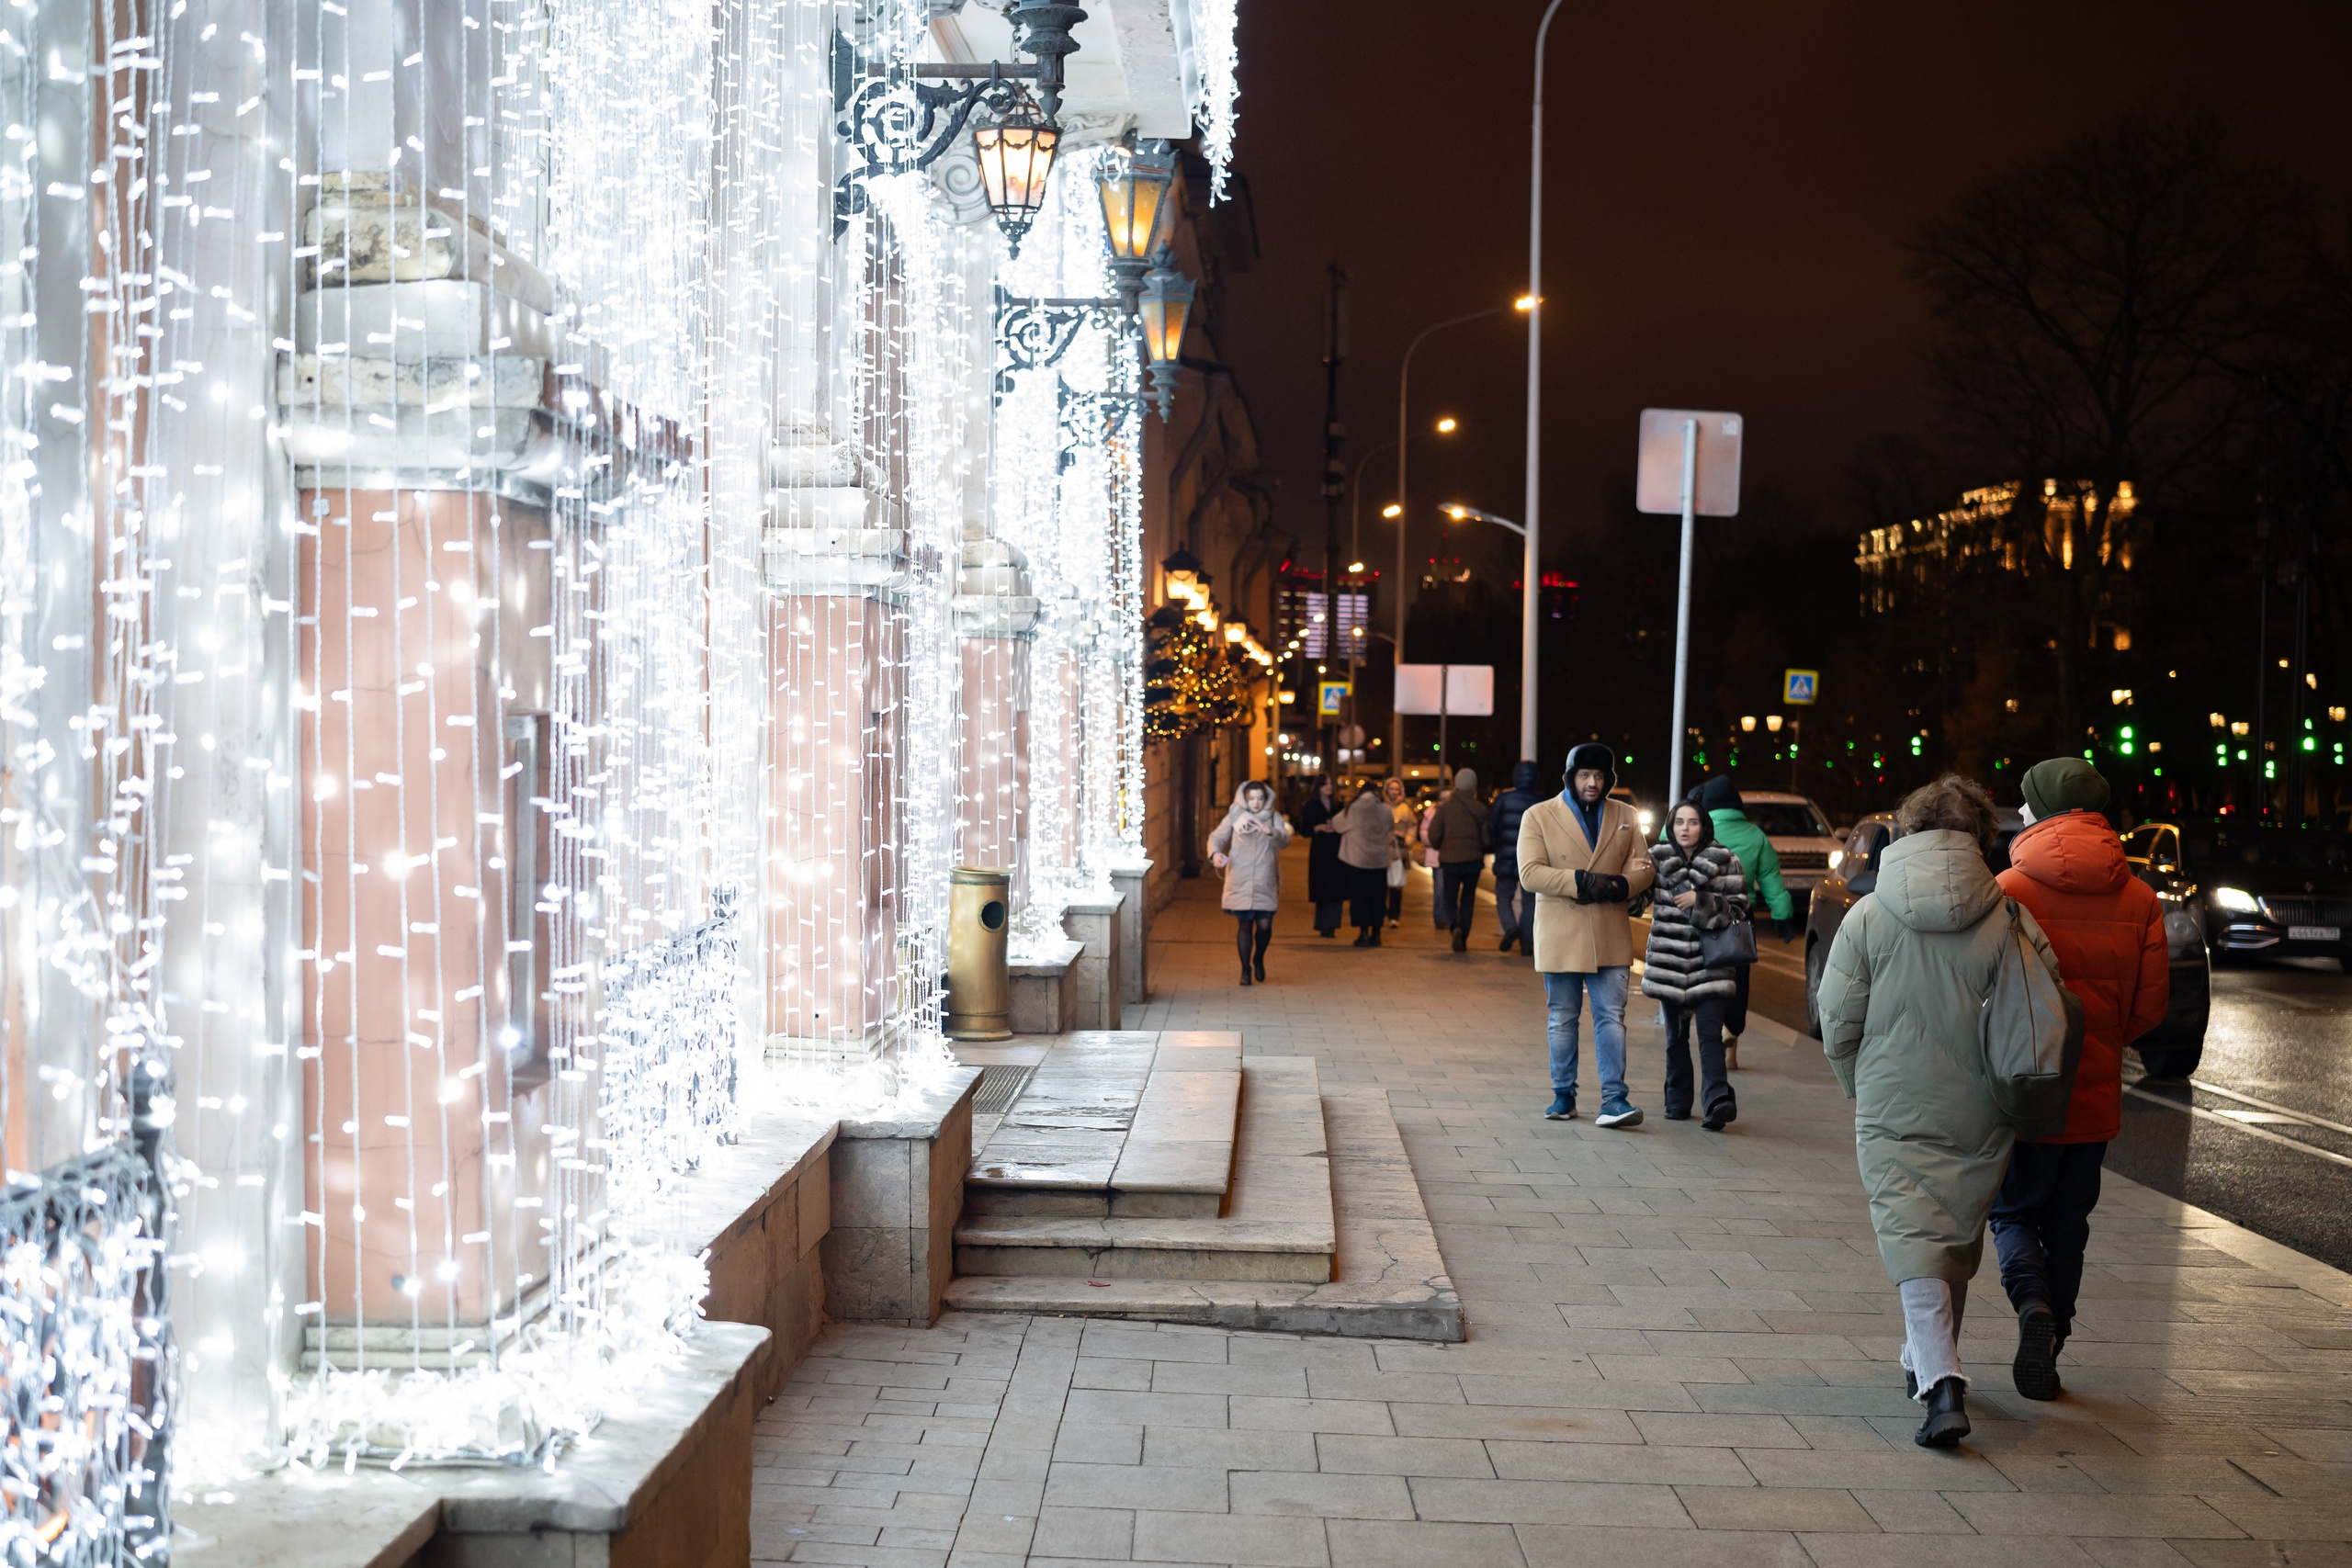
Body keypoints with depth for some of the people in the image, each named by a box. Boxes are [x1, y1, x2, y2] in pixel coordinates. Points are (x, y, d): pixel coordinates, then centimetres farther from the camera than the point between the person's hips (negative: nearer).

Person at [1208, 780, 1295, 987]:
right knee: (1244, 925, 1)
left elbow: (1285, 840, -9)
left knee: (1264, 925, -3)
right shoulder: (1234, 817, 5)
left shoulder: (1274, 817, 5)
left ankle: (1259, 959, 25)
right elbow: (1217, 837, 4)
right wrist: (1215, 853, -17)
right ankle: (1246, 969, 15)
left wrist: (1271, 832, -30)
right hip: (1240, 882, 0)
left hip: (1265, 882, 0)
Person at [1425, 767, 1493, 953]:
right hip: (1473, 860, 1)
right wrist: (1482, 850, 17)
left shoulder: (1444, 808, -6)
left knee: (1449, 899, 7)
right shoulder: (1480, 809, -4)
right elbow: (1487, 839, -5)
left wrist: (1439, 848, 12)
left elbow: (1433, 835, -9)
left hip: (1449, 860, -1)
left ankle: (1455, 926, -21)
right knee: (1468, 900, 12)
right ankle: (1463, 939, 9)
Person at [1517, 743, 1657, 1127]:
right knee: (1562, 1019, 8)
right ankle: (1563, 1096, 19)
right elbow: (1530, 872, -11)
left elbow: (1644, 868, 7)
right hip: (1560, 937, -2)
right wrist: (1581, 881, -20)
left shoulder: (1625, 816, 10)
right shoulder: (1539, 816, 0)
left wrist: (1616, 887, -14)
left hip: (1610, 937, 2)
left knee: (1612, 1016, -4)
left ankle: (1614, 1099, -5)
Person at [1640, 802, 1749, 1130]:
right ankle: (1677, 1102, 19)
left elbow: (1738, 907, 0)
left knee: (1710, 1033, -14)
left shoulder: (1723, 861, 1)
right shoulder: (1657, 858, 7)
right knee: (1676, 1035, 10)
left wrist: (1700, 901, -13)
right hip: (1669, 959, 3)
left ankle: (1717, 1100, -22)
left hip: (1709, 960, -3)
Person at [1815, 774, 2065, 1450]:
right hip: (1980, 1117, 2)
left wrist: (1863, 1091, 14)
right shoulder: (2009, 918, -6)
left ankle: (1940, 1385, -15)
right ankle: (1930, 1362, 36)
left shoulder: (1867, 916, -6)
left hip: (1893, 1115, -2)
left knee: (1915, 1244, 0)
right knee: (1960, 1240, 19)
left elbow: (1838, 1024, -3)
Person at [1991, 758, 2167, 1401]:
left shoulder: (2010, 890, -12)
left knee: (2015, 1213, 10)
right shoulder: (2138, 899, 0)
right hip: (2095, 1090, 3)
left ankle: (2034, 1304, -17)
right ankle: (2047, 1352, 20)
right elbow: (2151, 1002, 2)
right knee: (2068, 1223, 15)